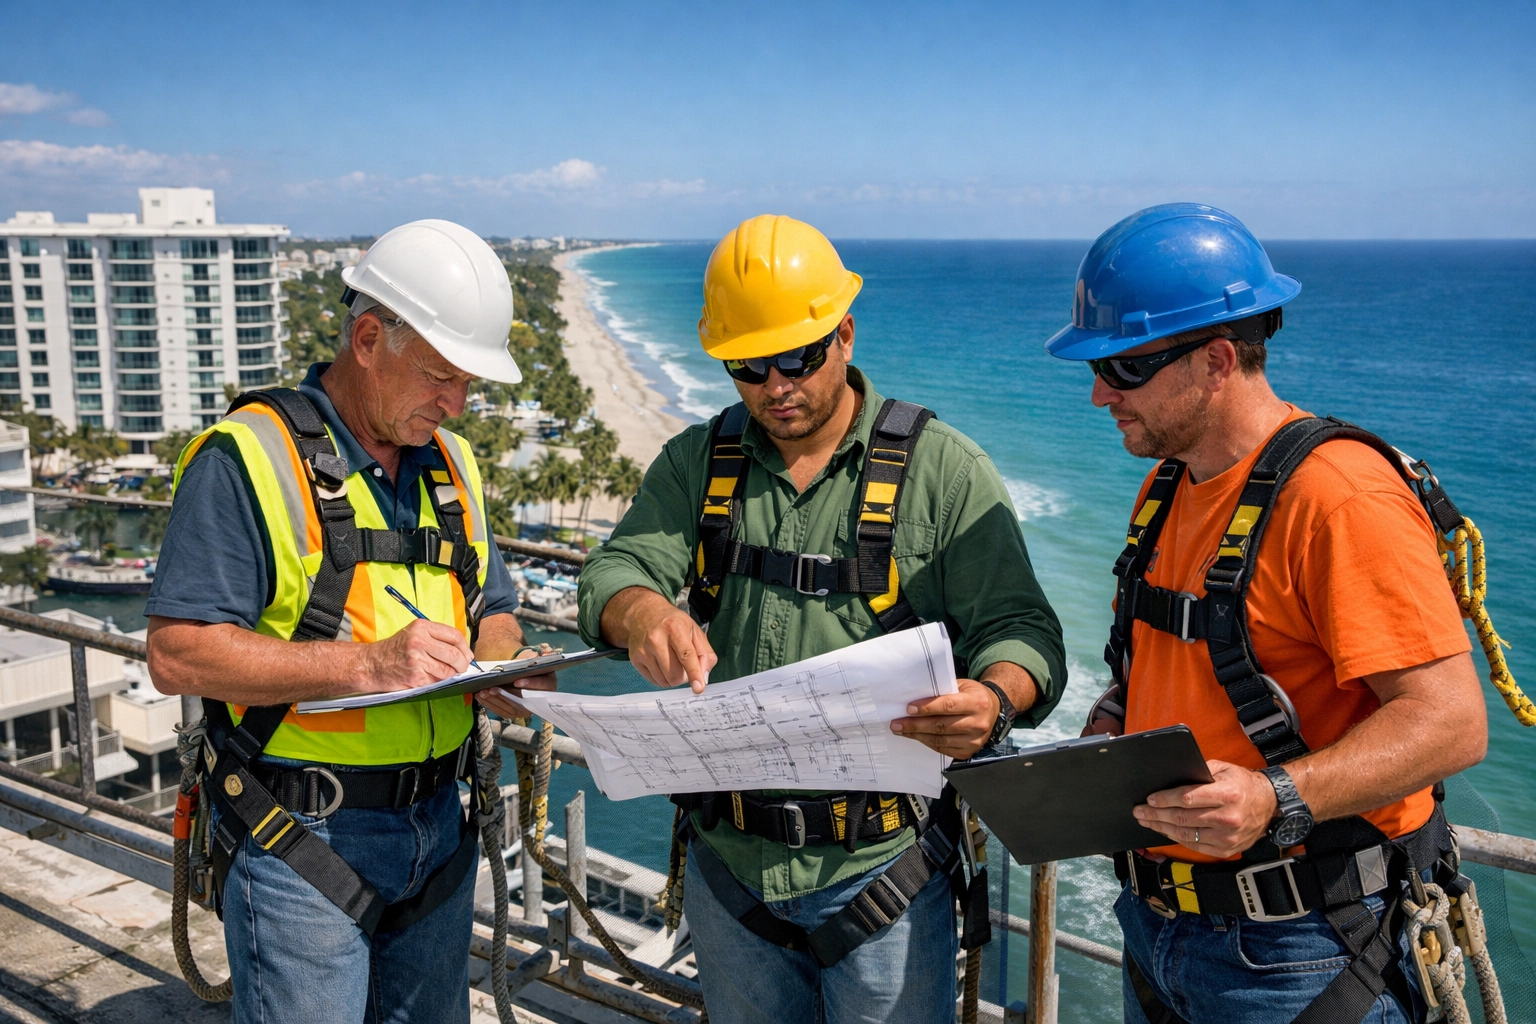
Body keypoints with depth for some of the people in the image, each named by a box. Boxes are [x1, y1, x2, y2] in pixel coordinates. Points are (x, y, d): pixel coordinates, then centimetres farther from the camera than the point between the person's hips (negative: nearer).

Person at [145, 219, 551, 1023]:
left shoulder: (449, 462, 9)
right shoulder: (248, 458, -13)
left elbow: (493, 611, 17)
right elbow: (176, 655, -19)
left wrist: (500, 668, -7)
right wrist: (363, 665, -27)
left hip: (436, 829, 7)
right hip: (300, 844, -6)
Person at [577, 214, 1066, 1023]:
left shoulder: (941, 468, -6)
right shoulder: (696, 463, 4)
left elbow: (1021, 629, -8)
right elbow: (615, 573, -5)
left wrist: (993, 701, -31)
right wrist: (643, 612, -30)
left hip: (880, 868, -3)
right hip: (728, 865, 3)